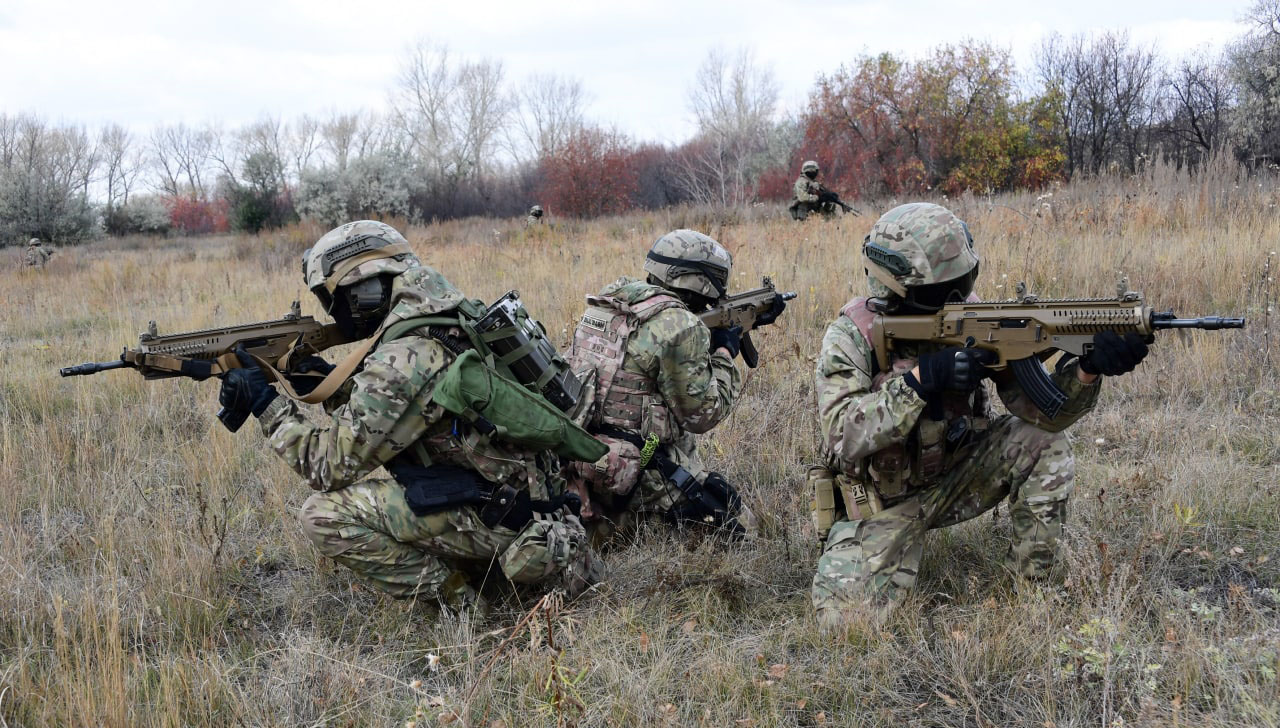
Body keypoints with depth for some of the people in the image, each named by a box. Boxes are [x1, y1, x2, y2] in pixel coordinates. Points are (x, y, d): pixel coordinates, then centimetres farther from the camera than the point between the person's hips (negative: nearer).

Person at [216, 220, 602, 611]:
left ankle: (453, 597, -1)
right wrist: (328, 385, 5)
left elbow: (333, 463, -13)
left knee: (324, 515, -11)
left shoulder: (402, 360, -20)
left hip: (496, 515, -9)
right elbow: (375, 418, 20)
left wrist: (266, 404, -5)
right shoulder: (451, 322, 9)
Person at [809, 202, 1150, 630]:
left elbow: (1039, 407, -18)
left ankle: (1030, 584, -5)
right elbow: (842, 435, -32)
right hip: (885, 502, -3)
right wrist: (922, 378, -41)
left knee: (1043, 444, -22)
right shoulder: (852, 335, -20)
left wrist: (1088, 369, -39)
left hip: (957, 477, 3)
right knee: (846, 617, -21)